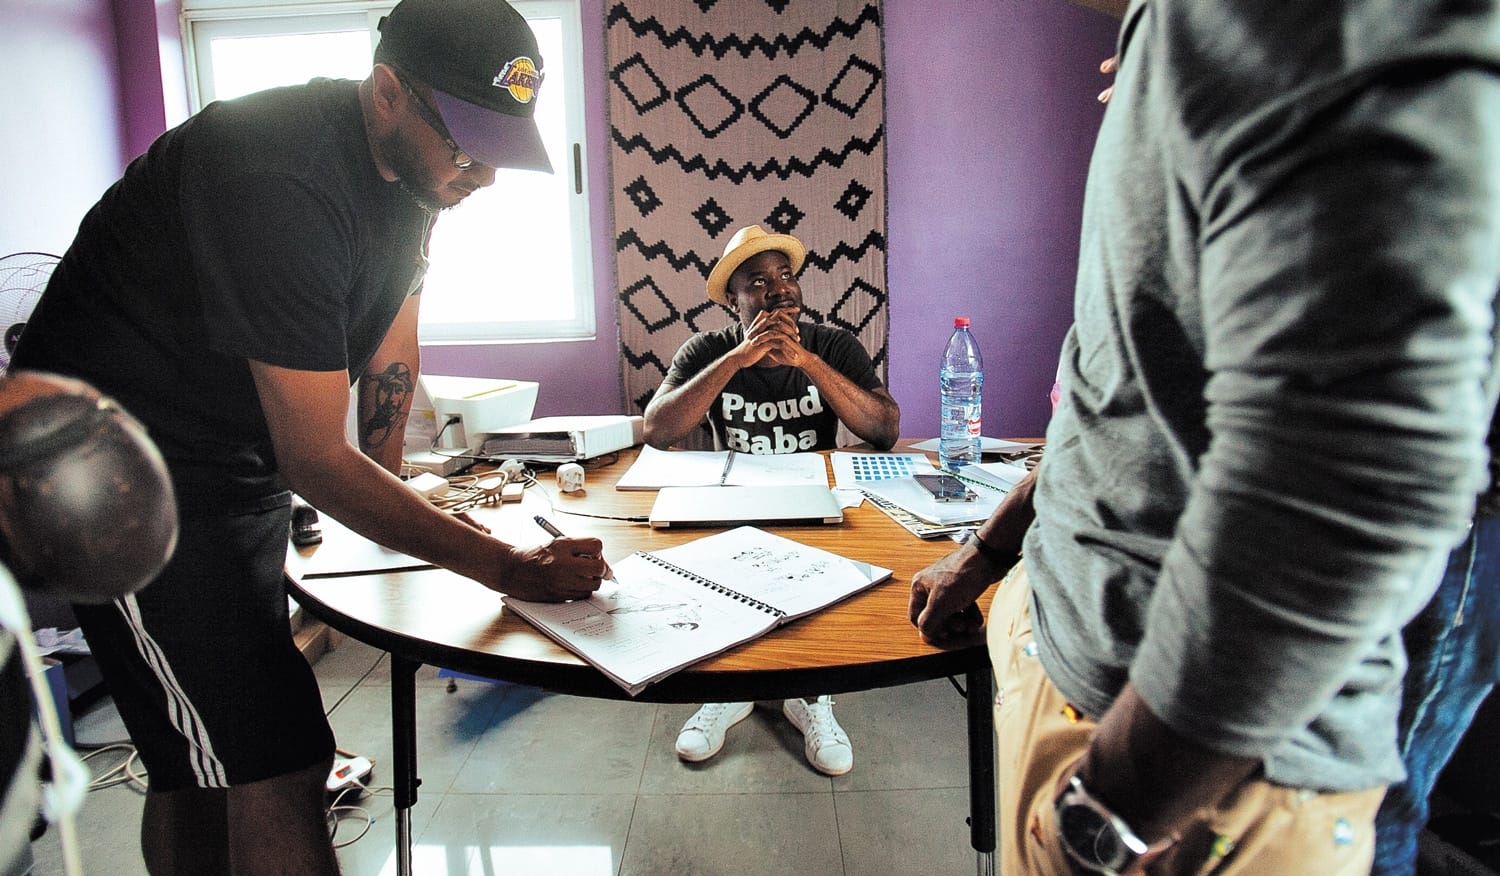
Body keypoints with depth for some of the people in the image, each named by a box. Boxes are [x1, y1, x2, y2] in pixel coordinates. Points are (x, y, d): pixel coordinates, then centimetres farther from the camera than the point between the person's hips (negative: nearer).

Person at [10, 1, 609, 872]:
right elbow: (315, 462, -28)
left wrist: (392, 482, 11)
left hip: (240, 457, 9)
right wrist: (508, 567, -27)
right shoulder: (282, 180, -30)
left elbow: (392, 333, 10)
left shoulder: (415, 159, -1)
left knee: (206, 755, 20)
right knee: (273, 775, -12)